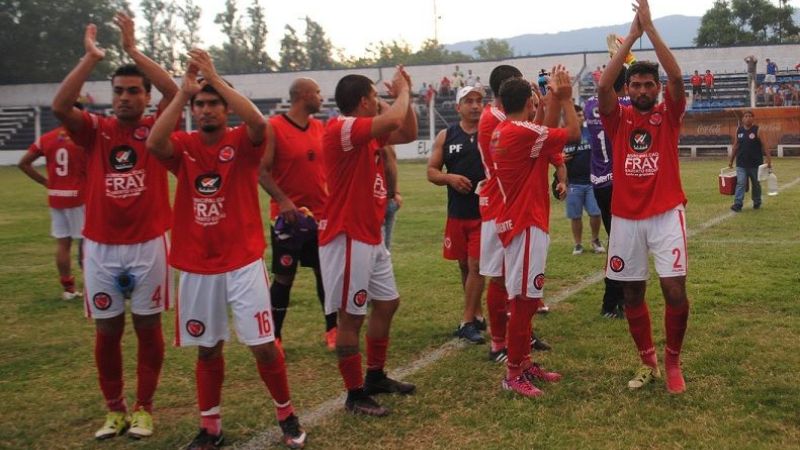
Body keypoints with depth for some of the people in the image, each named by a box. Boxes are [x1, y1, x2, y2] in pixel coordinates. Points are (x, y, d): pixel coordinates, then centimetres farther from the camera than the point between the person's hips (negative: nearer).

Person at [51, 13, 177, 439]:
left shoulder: (156, 129, 0)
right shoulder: (95, 129, 3)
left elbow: (174, 92, -17)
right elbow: (59, 106, -15)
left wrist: (132, 49, -15)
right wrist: (91, 56, -16)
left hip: (148, 244, -1)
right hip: (101, 247, 1)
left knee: (148, 327, 8)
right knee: (107, 330, 9)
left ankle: (143, 408, 22)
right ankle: (114, 409, 24)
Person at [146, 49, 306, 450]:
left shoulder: (243, 142, -3)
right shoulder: (183, 146, 2)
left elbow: (259, 122, -26)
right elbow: (153, 143, -20)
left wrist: (215, 78, -26)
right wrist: (183, 91, -21)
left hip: (244, 263, -2)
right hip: (196, 268, 2)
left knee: (263, 345, 0)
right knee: (208, 348, 12)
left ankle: (286, 415, 21)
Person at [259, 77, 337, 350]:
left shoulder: (320, 128, 9)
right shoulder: (273, 128, -10)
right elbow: (262, 171, -14)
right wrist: (282, 200, -25)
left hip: (321, 215, 6)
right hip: (288, 216, -5)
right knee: (284, 277, 2)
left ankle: (332, 329, 24)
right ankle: (274, 336, 14)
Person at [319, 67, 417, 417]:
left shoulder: (370, 133, 12)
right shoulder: (341, 129, -18)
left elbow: (408, 133, 19)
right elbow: (394, 119, -29)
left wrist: (404, 95, 8)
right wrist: (402, 92, -10)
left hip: (371, 237, 10)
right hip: (347, 239, -10)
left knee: (388, 303, 18)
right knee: (351, 316, -2)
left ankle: (375, 377, 32)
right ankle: (355, 395, 9)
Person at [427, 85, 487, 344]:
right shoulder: (446, 136, 5)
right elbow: (431, 172, 5)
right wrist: (449, 178, -15)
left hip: (486, 213, -3)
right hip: (457, 213, 4)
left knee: (476, 265, -5)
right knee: (464, 265, 13)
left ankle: (467, 322, 2)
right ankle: (476, 314, 30)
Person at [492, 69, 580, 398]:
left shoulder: (503, 132, 11)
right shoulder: (523, 132, -17)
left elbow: (547, 132, 23)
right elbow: (573, 135, -9)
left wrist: (555, 97, 17)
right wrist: (566, 98, 2)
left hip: (517, 222, 10)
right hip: (526, 224, -10)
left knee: (525, 297, 16)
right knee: (525, 298, -6)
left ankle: (524, 363, 25)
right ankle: (513, 374, 1)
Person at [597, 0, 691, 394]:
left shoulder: (668, 114, 3)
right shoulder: (618, 118, 5)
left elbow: (677, 77, -14)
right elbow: (603, 85, -12)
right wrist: (630, 37, -12)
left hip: (666, 213, -2)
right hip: (626, 217, 2)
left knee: (674, 289, -11)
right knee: (632, 293, 8)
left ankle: (672, 360, 10)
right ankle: (647, 362, 24)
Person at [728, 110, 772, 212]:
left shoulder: (757, 130, -4)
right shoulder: (739, 130, 6)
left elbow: (764, 145, -6)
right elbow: (735, 146, 13)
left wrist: (769, 160, -12)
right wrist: (731, 160, 13)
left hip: (755, 163, -2)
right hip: (741, 163, 2)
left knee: (756, 184, 11)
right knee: (740, 183, -8)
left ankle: (757, 202, 27)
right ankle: (737, 204, -13)